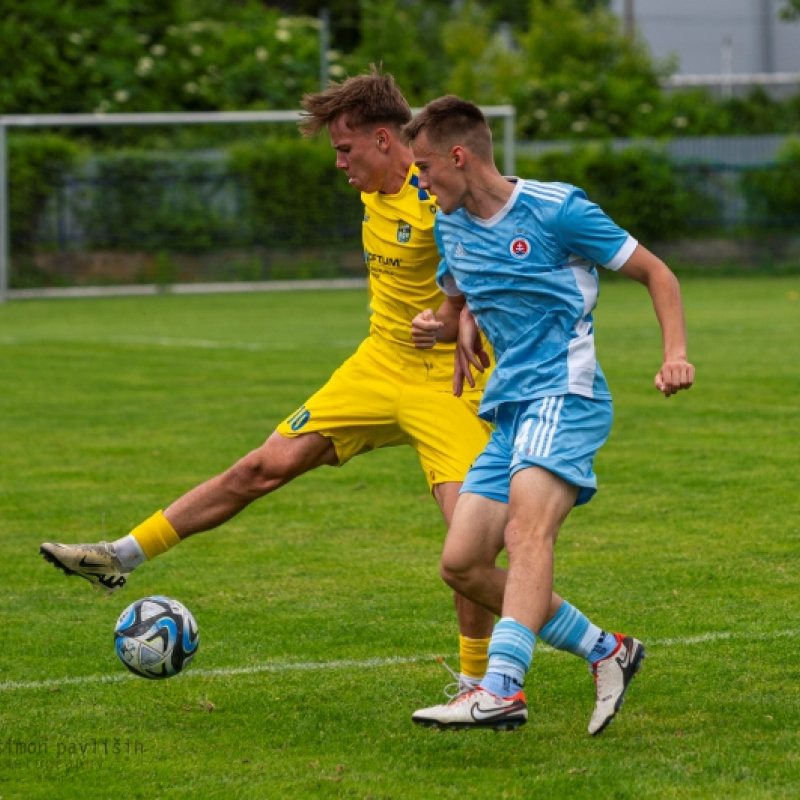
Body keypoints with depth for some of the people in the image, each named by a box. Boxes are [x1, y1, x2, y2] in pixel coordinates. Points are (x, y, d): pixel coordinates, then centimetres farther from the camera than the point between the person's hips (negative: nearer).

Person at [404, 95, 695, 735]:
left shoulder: (554, 210, -7)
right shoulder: (451, 226, 13)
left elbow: (655, 273, -1)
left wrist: (676, 355, -16)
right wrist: (439, 326, 5)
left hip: (564, 396, -8)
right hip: (510, 412, 8)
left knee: (527, 532, -31)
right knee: (462, 565, -1)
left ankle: (501, 690, -46)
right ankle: (608, 653, 10)